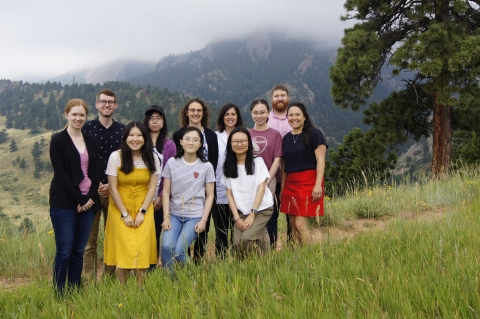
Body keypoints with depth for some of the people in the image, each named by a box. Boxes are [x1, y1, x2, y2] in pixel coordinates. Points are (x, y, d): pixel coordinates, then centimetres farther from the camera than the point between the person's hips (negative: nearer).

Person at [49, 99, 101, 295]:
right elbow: (60, 174, -9)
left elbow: (97, 173, 8)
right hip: (64, 203, -4)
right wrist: (79, 199, -13)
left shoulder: (91, 141, 12)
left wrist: (90, 198, -7)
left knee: (78, 252, 9)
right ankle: (59, 295, 6)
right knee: (64, 252, -4)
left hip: (88, 202, 5)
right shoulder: (58, 140, -2)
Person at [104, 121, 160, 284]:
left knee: (142, 251, -5)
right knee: (123, 250, -5)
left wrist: (142, 212, -9)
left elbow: (152, 187, 0)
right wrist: (125, 214, -9)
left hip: (144, 210, 1)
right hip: (120, 210, -1)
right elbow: (113, 188, -7)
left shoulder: (152, 158, -2)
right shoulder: (116, 157, -8)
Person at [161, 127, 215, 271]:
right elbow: (166, 192, 3)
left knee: (179, 251, -18)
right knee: (166, 246, -22)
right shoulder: (172, 163, 3)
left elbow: (210, 195, 3)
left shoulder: (206, 167, 1)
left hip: (195, 216, -1)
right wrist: (166, 217, -5)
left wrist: (203, 220, -6)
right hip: (174, 214, 2)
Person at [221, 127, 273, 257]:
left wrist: (252, 215, -15)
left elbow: (261, 189, -9)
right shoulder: (228, 166, 5)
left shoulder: (258, 162, -4)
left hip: (261, 209, -3)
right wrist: (237, 218, -7)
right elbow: (229, 194, 3)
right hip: (241, 211, 3)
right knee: (237, 244, -17)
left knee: (246, 239, -25)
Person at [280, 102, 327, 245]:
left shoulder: (314, 133, -3)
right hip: (290, 184, 6)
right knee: (293, 226, 6)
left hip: (308, 183, -6)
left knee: (300, 225, -11)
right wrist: (282, 188, 14)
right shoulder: (286, 138, 14)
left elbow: (320, 160, -9)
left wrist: (318, 184, -17)